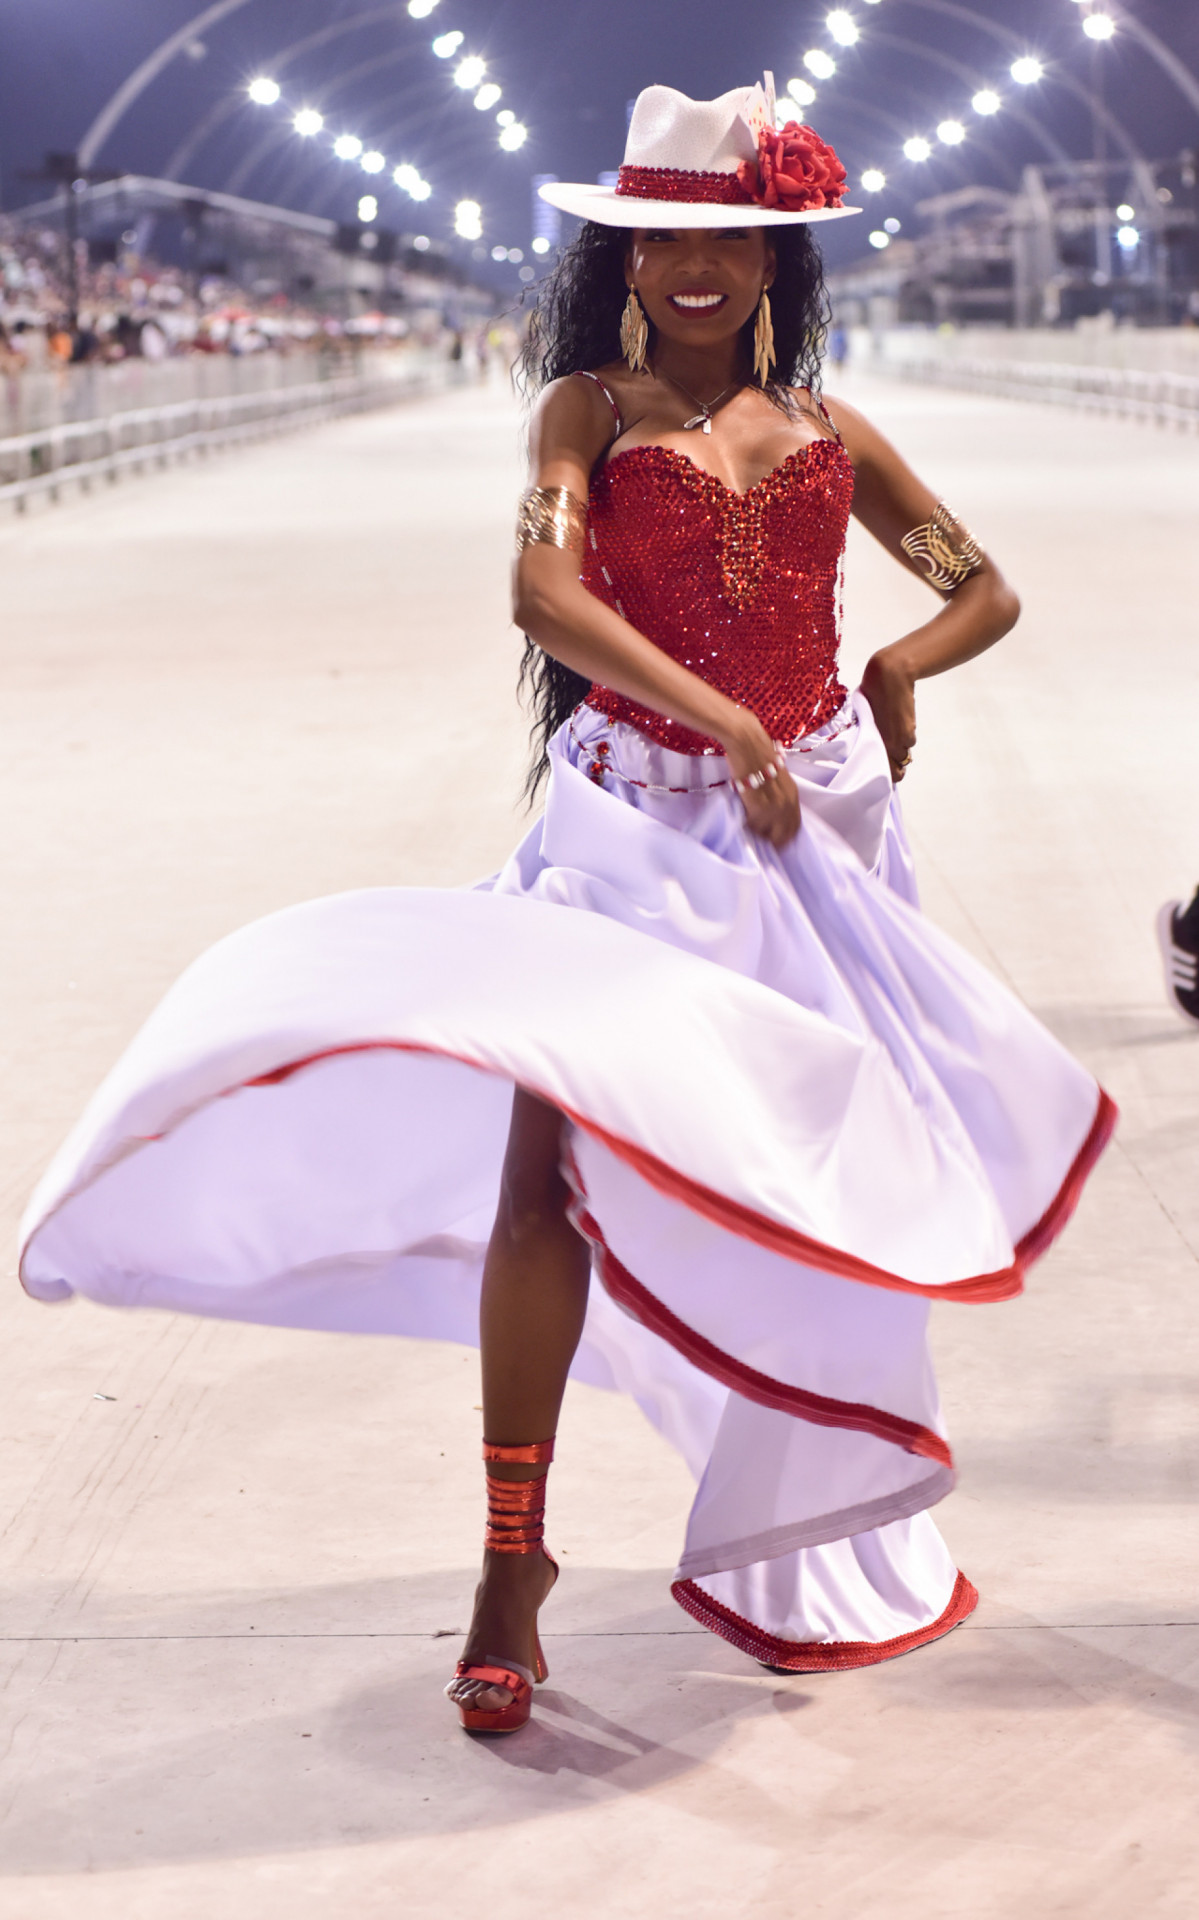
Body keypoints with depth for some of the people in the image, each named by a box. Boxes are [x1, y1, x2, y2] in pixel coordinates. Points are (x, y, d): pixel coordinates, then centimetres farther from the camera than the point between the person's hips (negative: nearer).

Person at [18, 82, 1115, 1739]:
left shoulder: (825, 432, 12)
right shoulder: (591, 407, 1)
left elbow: (986, 590, 21)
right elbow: (545, 590, -16)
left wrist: (894, 669, 2)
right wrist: (730, 725, -20)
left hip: (813, 828, 4)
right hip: (639, 821, -4)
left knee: (821, 1184, 10)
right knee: (548, 1159, -19)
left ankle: (804, 1548, 30)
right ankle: (513, 1561, -10)